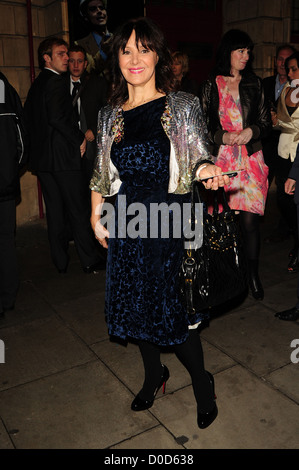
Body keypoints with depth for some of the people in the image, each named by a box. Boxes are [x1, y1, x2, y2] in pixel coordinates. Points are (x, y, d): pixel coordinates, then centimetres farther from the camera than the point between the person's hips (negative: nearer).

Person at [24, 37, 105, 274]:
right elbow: (58, 118, -22)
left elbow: (29, 119, 18)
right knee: (79, 210, -2)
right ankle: (90, 260, 7)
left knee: (55, 210, 12)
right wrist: (80, 139, -10)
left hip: (42, 157, 9)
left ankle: (61, 261, 19)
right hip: (63, 156, -9)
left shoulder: (36, 85, 17)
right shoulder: (57, 82, -11)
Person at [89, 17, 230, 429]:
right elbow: (101, 172, 13)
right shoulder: (109, 115, 8)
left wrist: (206, 168, -27)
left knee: (174, 309, 0)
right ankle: (154, 375, 40)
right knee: (135, 303, 13)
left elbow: (198, 153, -4)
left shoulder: (182, 106, -1)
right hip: (127, 225, 4)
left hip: (171, 222, -4)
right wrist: (96, 215, 7)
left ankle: (201, 383, 29)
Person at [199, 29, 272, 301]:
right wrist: (223, 136, -11)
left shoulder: (254, 84, 12)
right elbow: (203, 126, 7)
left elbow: (266, 122, 12)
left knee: (250, 219, -5)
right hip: (221, 159, 0)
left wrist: (251, 131, -10)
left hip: (250, 159, 1)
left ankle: (253, 273, 12)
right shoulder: (210, 85, 8)